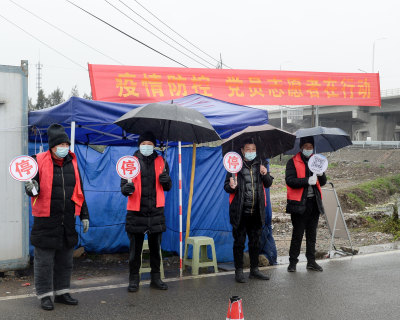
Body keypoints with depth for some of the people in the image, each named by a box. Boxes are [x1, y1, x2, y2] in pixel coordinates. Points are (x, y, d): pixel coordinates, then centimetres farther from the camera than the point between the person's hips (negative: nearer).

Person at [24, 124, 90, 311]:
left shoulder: (72, 162, 10)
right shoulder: (39, 161, -5)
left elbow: (79, 191, 16)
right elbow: (32, 187, -2)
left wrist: (84, 215, 15)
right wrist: (32, 188, -27)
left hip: (68, 221, 5)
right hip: (46, 220, -5)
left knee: (65, 260, 13)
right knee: (44, 260, 3)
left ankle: (62, 292, 27)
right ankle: (45, 295, 16)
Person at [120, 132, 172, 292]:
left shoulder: (161, 162, 12)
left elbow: (168, 187, 16)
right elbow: (123, 184, 3)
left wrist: (166, 180, -7)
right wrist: (126, 188, -20)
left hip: (156, 211, 2)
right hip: (136, 212, -2)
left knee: (155, 248, 10)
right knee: (135, 248, 4)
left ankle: (155, 278, 23)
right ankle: (134, 279, 17)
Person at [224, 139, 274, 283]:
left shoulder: (259, 165, 12)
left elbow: (268, 184, 14)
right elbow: (226, 186, 0)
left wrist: (265, 175, -7)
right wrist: (231, 187, -23)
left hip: (256, 212, 4)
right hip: (240, 212, -4)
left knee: (255, 242, 13)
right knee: (239, 242, 1)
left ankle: (254, 269, 25)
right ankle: (239, 271, 11)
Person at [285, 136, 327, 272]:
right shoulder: (293, 162, -1)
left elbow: (323, 182, 11)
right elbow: (290, 181, -14)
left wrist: (321, 174, -11)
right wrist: (307, 181, -23)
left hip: (314, 202, 5)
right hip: (299, 203, -5)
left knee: (312, 234, 11)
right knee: (297, 234, -1)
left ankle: (311, 261, 21)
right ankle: (292, 262, 8)